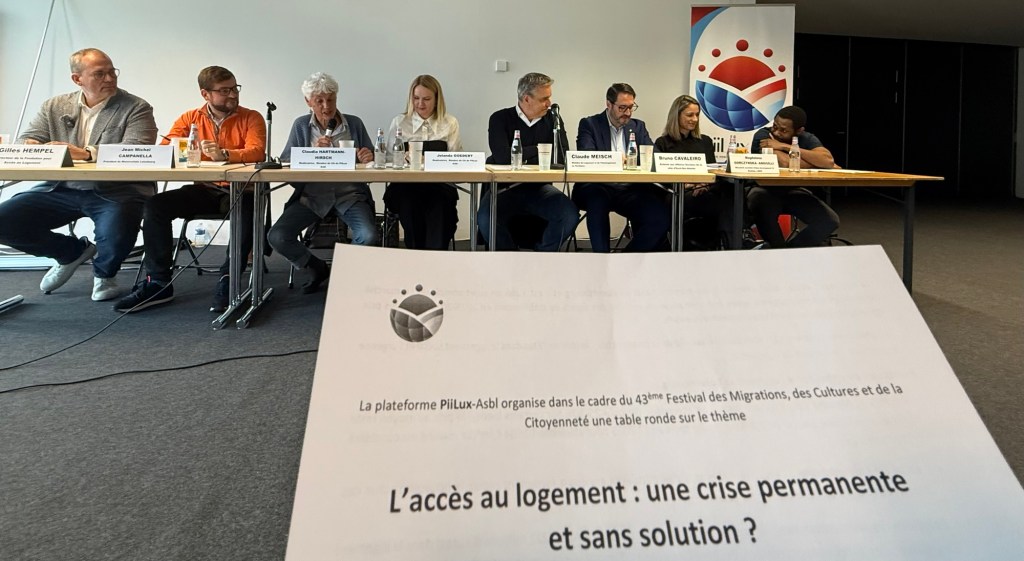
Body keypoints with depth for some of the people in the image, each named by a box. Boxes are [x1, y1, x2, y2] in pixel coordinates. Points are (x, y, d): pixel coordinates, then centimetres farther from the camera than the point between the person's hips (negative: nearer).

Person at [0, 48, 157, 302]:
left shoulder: (137, 108, -2)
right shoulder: (54, 107, 13)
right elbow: (25, 141, 9)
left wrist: (86, 154, -27)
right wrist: (38, 149, -16)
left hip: (116, 191, -5)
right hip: (61, 189, 5)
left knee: (115, 239, -33)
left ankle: (104, 272, 8)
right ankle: (72, 251, 19)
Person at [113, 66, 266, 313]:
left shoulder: (251, 118, 0)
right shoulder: (190, 118, 10)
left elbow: (257, 152, -18)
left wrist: (225, 154, -38)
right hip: (204, 191, 4)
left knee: (249, 212, -36)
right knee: (156, 205, -16)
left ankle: (227, 281, -25)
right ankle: (158, 282, -10)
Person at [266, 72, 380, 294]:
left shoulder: (355, 123, 8)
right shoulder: (301, 125, 8)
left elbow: (371, 160, 11)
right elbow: (285, 163, 1)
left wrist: (369, 158, -14)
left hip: (350, 195, -1)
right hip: (312, 195, 1)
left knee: (369, 238, -30)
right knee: (277, 237, -20)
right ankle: (317, 268, 9)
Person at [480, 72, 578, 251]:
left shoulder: (552, 120, 7)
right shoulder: (500, 119, -1)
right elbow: (503, 157, -16)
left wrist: (524, 157, -13)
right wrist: (539, 149, -5)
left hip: (537, 188, 2)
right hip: (504, 187, -2)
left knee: (570, 214, -24)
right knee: (486, 219, -32)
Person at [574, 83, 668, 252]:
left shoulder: (638, 126, 19)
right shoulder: (589, 124, 8)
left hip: (631, 189, 3)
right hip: (598, 189, -3)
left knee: (662, 217, -23)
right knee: (597, 200, -39)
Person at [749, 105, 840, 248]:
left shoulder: (807, 139, -7)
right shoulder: (763, 135, -17)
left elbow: (829, 161, -28)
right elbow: (785, 163, -33)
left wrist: (785, 146, -28)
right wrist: (815, 161, -17)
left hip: (793, 192, 3)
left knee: (830, 220, -17)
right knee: (760, 202, -39)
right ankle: (779, 249, -13)